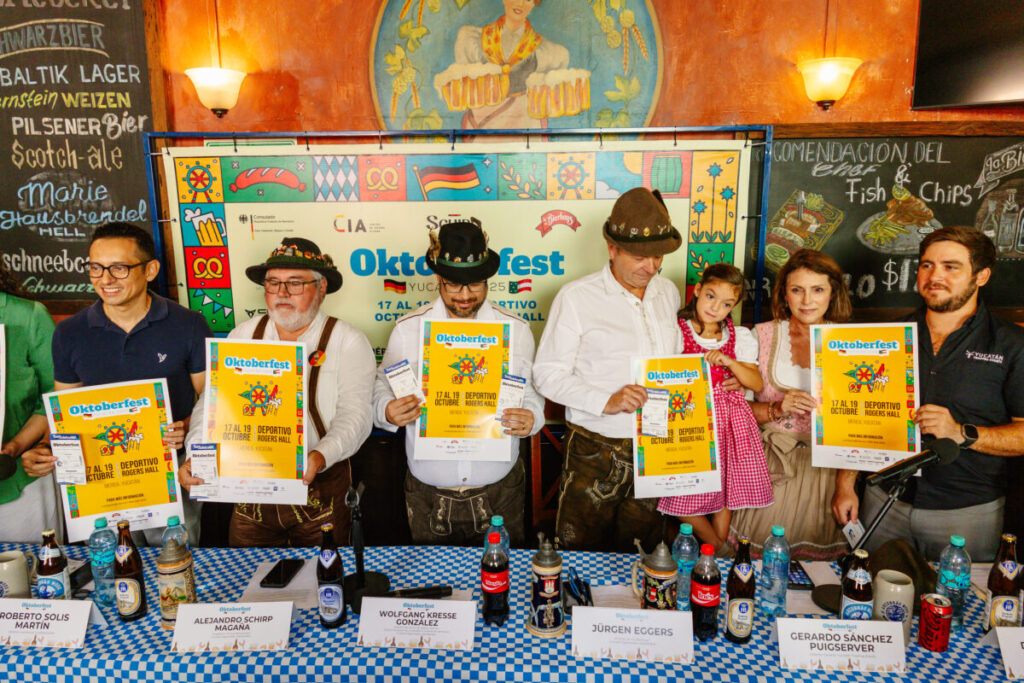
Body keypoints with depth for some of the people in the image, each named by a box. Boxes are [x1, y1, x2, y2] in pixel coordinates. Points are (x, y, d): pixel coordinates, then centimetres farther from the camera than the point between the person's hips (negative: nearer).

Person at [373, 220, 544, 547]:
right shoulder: (407, 329, -2)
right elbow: (383, 386, 4)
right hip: (428, 493, 0)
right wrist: (388, 411, -19)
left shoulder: (516, 329, -1)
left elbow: (532, 390, 5)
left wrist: (530, 418, -17)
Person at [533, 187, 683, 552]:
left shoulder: (668, 292, 11)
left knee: (648, 555, 13)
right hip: (595, 451, -4)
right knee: (584, 552, 6)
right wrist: (606, 401, -20)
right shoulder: (576, 297, -6)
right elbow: (547, 375, -9)